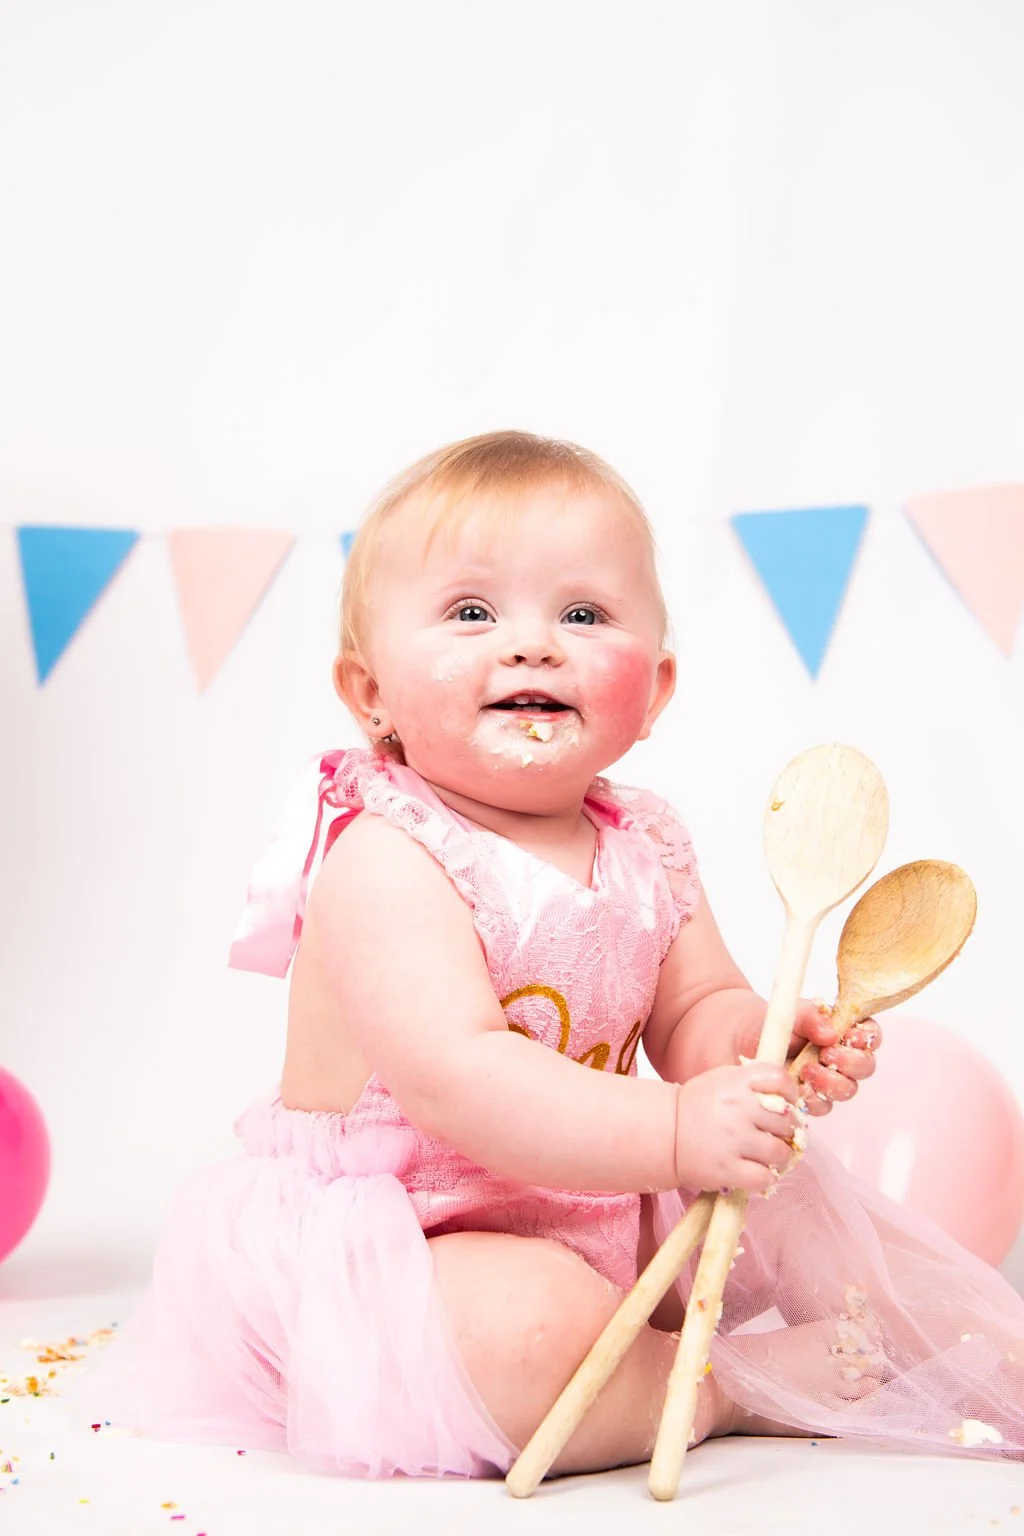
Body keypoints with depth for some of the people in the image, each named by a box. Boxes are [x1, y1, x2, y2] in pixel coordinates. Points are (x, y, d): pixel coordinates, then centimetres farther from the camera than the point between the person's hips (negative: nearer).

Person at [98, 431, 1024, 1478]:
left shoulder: (643, 849, 2)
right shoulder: (384, 862, -23)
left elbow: (693, 1013, 4)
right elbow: (453, 1077, -33)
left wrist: (759, 1042, -20)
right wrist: (673, 1131, -38)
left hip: (594, 1202, 8)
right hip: (391, 1239, -8)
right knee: (530, 1328, -35)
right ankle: (745, 1386, -11)